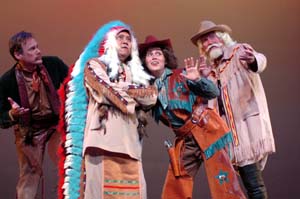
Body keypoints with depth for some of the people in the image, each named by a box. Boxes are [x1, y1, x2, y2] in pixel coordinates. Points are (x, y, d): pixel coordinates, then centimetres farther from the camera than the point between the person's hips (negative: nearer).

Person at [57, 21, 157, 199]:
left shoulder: (135, 72, 26)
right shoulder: (94, 65, 12)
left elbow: (152, 97, 9)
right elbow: (108, 94, -4)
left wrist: (125, 89, 0)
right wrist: (135, 95, 10)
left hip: (129, 142, 5)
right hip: (103, 139, -4)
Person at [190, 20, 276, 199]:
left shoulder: (239, 52, 0)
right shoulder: (212, 71, 19)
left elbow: (260, 60, -24)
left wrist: (253, 60, -47)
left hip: (248, 125, -7)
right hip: (227, 131, 7)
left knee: (253, 184, -13)